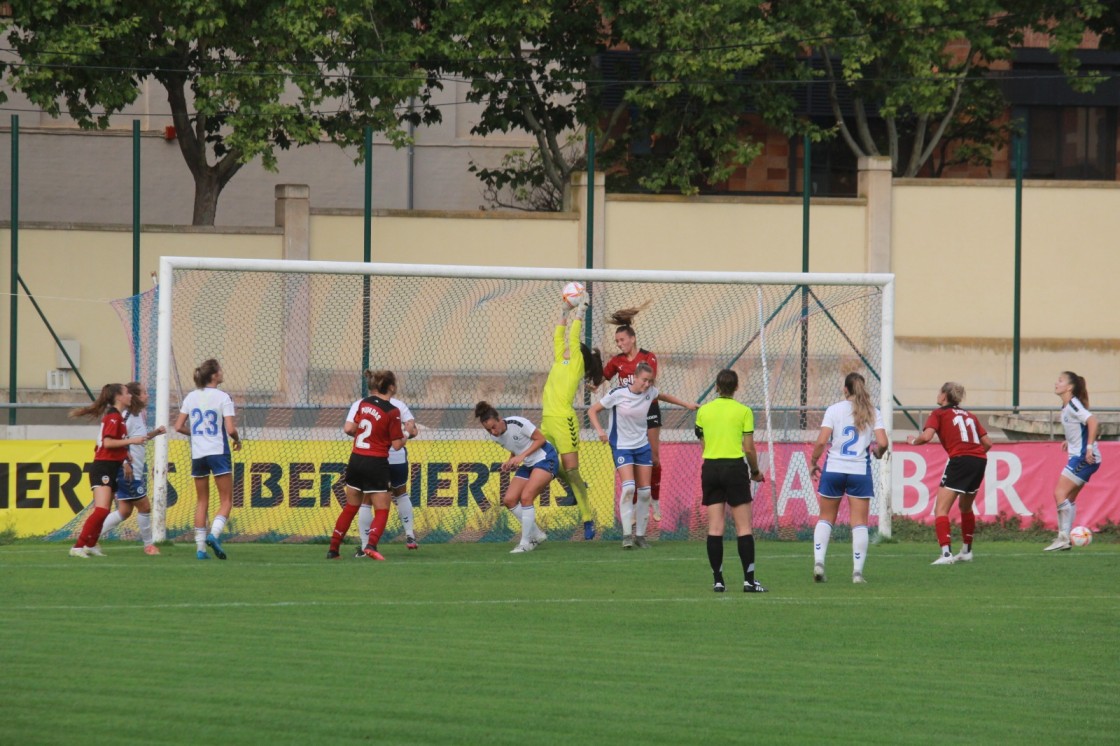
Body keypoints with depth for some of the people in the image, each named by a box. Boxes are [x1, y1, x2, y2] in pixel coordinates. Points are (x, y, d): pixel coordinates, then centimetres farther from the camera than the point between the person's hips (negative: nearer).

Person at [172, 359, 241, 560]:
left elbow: (179, 427, 5)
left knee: (202, 501, 12)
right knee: (226, 500, 3)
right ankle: (214, 533, -20)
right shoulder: (222, 398, -10)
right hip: (218, 453, -5)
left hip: (197, 454, 5)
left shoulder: (191, 397, 5)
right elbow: (231, 429, -15)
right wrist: (237, 440, 6)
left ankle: (200, 547, 7)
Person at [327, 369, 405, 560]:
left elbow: (348, 428, -5)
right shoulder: (392, 412, -10)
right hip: (376, 464, -5)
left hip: (356, 460, 5)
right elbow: (397, 444, -7)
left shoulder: (361, 404, 1)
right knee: (382, 510, 2)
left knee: (350, 507, 18)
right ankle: (371, 545, -21)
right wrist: (405, 437, 14)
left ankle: (333, 549, 19)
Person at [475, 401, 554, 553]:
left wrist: (522, 456, -24)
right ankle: (536, 534, 11)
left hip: (545, 459, -8)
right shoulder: (495, 436, -3)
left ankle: (525, 543, -12)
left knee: (525, 497, -21)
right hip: (528, 465, 8)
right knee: (509, 500, -2)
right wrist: (510, 461, -8)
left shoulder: (518, 424, -24)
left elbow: (541, 439, -16)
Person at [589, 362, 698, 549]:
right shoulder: (618, 394, -16)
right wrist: (600, 430, -23)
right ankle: (626, 535, -18)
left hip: (643, 446, 5)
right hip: (622, 447, -5)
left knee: (645, 491, 2)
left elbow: (664, 396, 21)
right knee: (628, 487, -22)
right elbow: (592, 411, -8)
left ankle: (640, 535, 13)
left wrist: (687, 405, 27)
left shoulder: (650, 392, -3)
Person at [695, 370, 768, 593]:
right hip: (735, 467, -3)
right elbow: (749, 448, -4)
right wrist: (755, 471, 10)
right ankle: (749, 580, -4)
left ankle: (718, 580, 1)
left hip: (710, 468, 3)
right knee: (744, 527, 0)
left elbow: (702, 444, 9)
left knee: (715, 528, 3)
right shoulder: (743, 411, -4)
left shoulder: (703, 411, 6)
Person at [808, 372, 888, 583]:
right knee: (859, 523, 4)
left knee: (826, 518, 14)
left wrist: (813, 462, 4)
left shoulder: (834, 410, -2)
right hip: (860, 470, 0)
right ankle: (857, 571, -2)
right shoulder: (873, 412, 1)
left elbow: (821, 441, -10)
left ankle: (818, 561, 0)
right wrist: (877, 453, 15)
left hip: (834, 469, 0)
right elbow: (882, 443, -7)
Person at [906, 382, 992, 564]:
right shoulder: (969, 415, 22)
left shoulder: (939, 414, 6)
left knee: (941, 509, -6)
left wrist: (913, 441, 12)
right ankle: (966, 551, 36)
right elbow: (987, 443, 20)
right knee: (966, 507, 27)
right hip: (979, 460, 6)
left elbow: (926, 436, -9)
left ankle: (946, 553, -22)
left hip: (960, 460, -6)